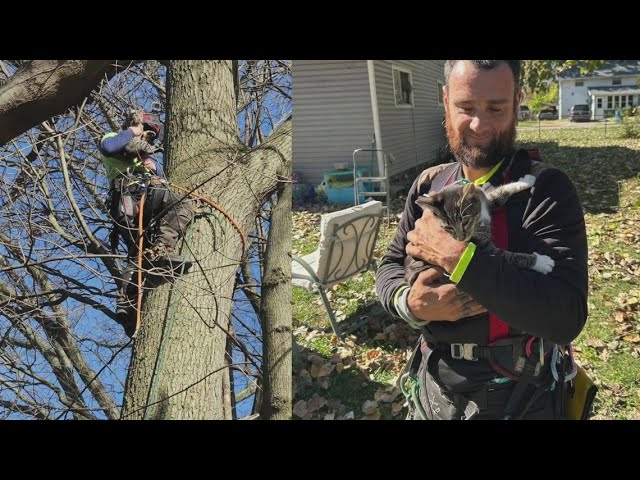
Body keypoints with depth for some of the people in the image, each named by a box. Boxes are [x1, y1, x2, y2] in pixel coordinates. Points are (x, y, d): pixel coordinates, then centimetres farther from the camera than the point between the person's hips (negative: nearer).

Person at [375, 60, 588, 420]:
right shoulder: (428, 185, -1)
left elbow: (566, 318, -26)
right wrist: (410, 303, -18)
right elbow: (390, 267, 4)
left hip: (518, 397, -4)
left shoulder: (546, 189, -16)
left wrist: (458, 256, -30)